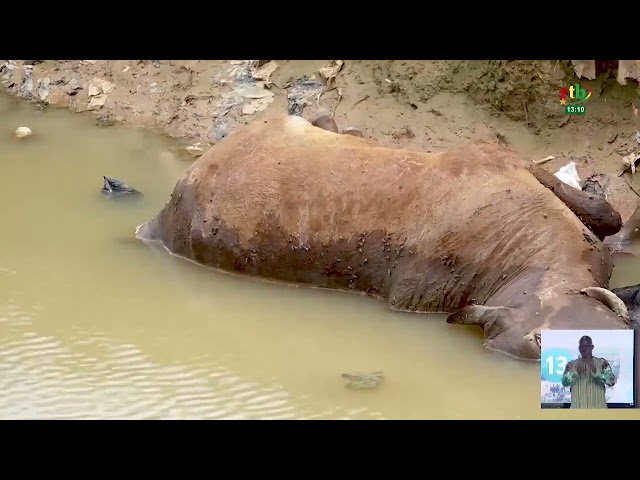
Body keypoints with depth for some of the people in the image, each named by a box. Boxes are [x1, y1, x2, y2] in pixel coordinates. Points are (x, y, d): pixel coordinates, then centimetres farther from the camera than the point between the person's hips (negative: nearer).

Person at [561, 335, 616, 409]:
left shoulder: (602, 363, 5)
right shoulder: (572, 364, 8)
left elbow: (612, 381, -8)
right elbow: (565, 382, -6)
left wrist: (595, 371, -22)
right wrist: (576, 371, -22)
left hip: (598, 408, -1)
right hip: (578, 409, 1)